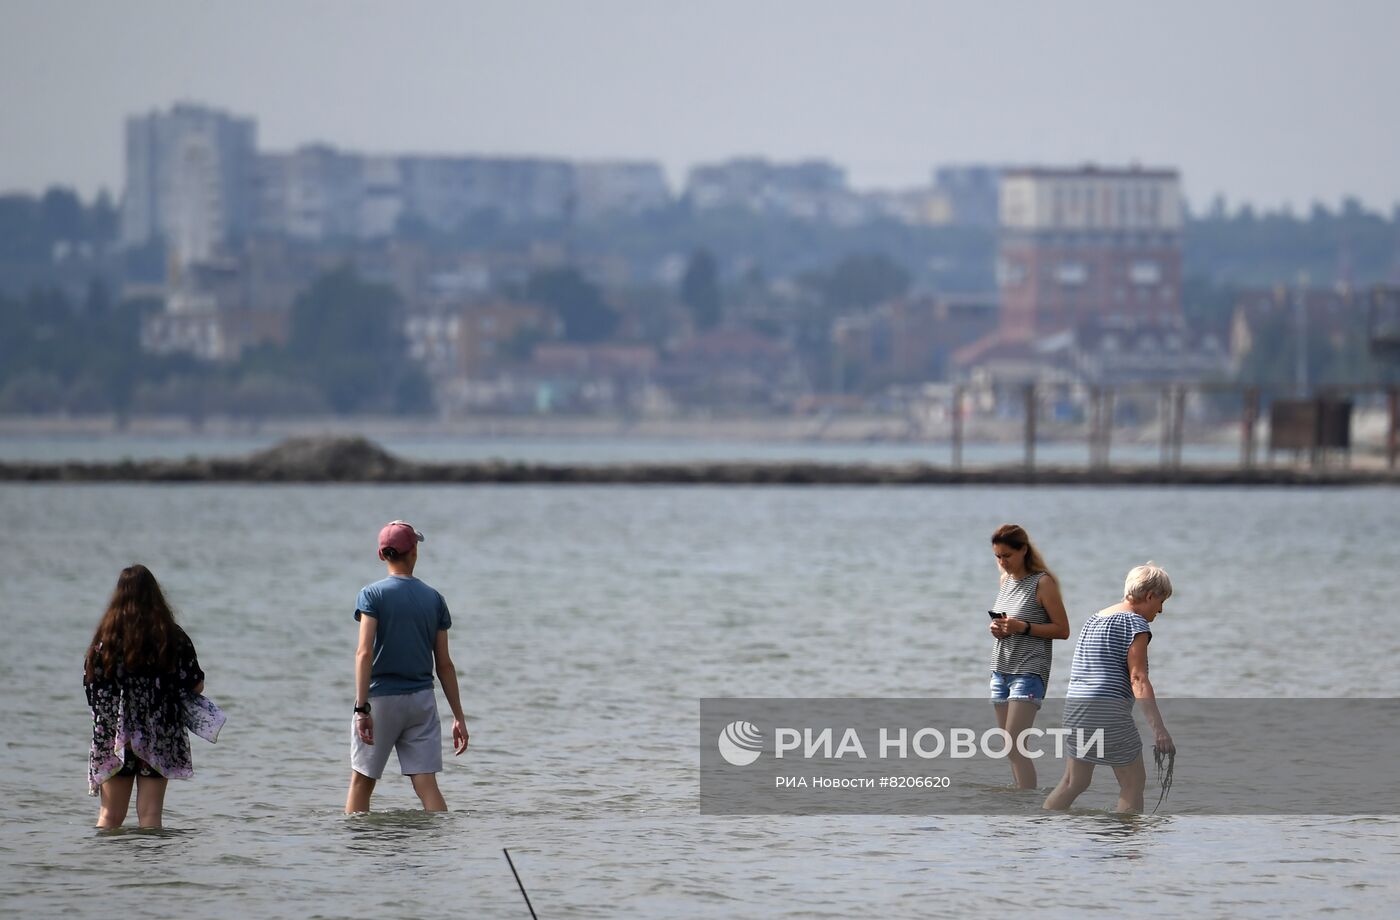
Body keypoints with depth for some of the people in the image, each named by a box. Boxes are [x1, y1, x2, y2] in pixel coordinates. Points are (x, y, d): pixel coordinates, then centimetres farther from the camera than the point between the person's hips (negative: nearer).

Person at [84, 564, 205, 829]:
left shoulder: (106, 637, -3)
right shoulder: (173, 637, -5)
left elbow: (91, 686, -1)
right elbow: (197, 687, -1)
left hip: (113, 736, 1)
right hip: (158, 737, -1)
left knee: (110, 815, 8)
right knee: (150, 816, 2)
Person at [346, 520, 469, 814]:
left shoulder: (372, 594, -5)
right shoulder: (434, 599, 5)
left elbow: (365, 652, -15)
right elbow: (444, 664, 5)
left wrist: (362, 708, -18)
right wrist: (458, 717, 9)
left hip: (381, 698, -3)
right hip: (422, 700, 3)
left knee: (361, 782, 10)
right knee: (426, 784, -1)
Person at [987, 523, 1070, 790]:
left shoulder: (1042, 583, -9)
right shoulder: (1005, 581, 13)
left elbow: (1062, 630, -9)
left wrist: (1022, 627, -19)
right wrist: (997, 629, 3)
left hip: (1029, 671, -8)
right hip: (1001, 670, 8)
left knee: (1013, 746, -16)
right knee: (1009, 748, 5)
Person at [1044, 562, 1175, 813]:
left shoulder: (1093, 620, 19)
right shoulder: (1135, 623, -7)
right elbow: (1138, 679, -16)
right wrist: (1158, 728, -21)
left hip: (1075, 706, 8)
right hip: (1108, 710, -8)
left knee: (1074, 782, 15)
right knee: (1133, 783, 3)